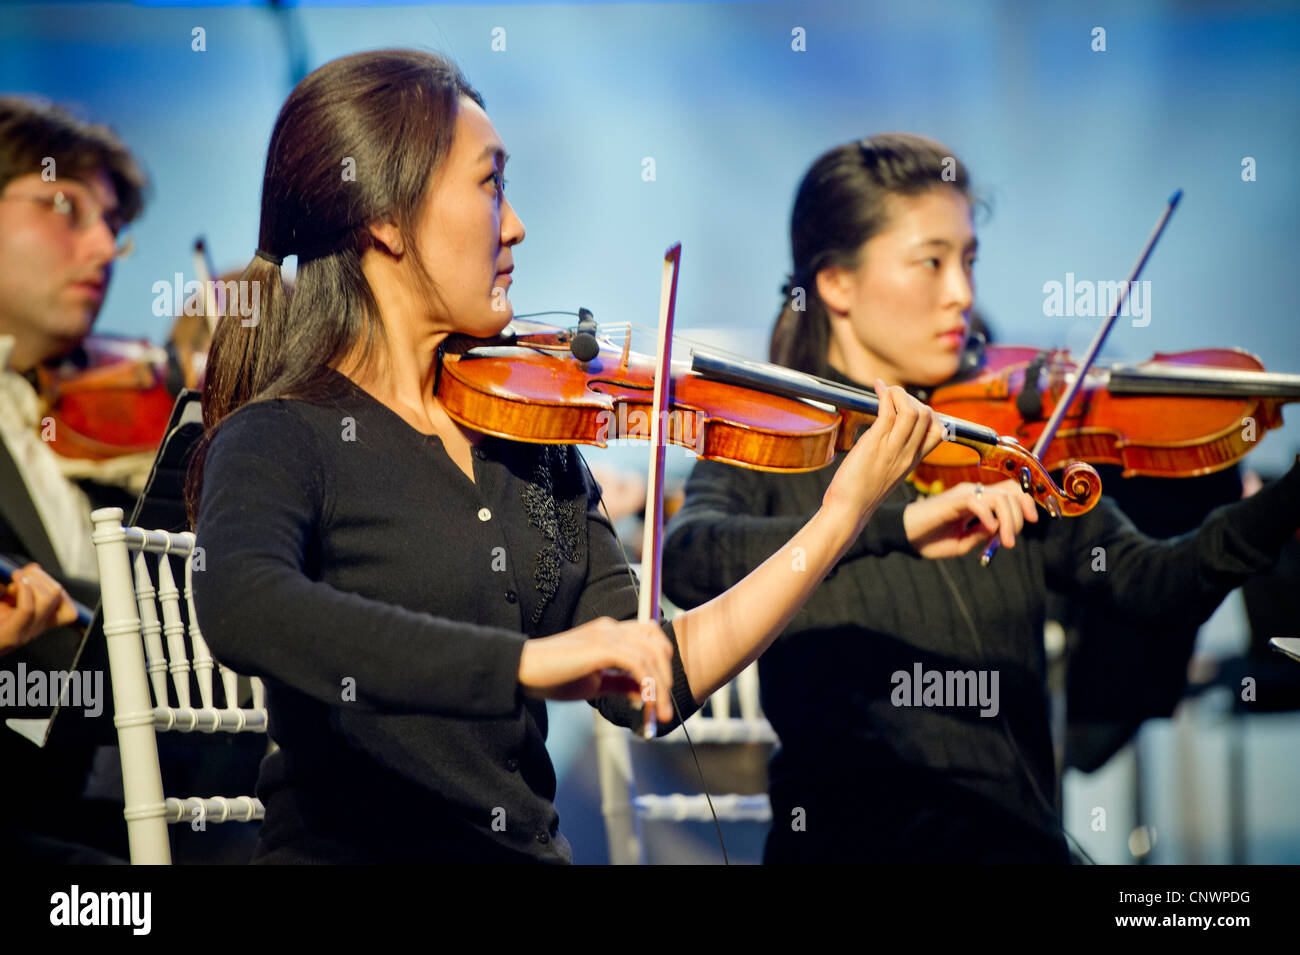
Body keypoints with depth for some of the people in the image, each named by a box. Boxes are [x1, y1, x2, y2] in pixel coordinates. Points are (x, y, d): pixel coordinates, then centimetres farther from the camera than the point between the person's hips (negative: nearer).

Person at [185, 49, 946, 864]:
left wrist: (843, 515, 2)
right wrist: (530, 658, -33)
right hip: (349, 851, -4)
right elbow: (241, 610, -28)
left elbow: (648, 686, 6)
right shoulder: (278, 443, -7)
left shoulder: (529, 434, 10)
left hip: (535, 845, 4)